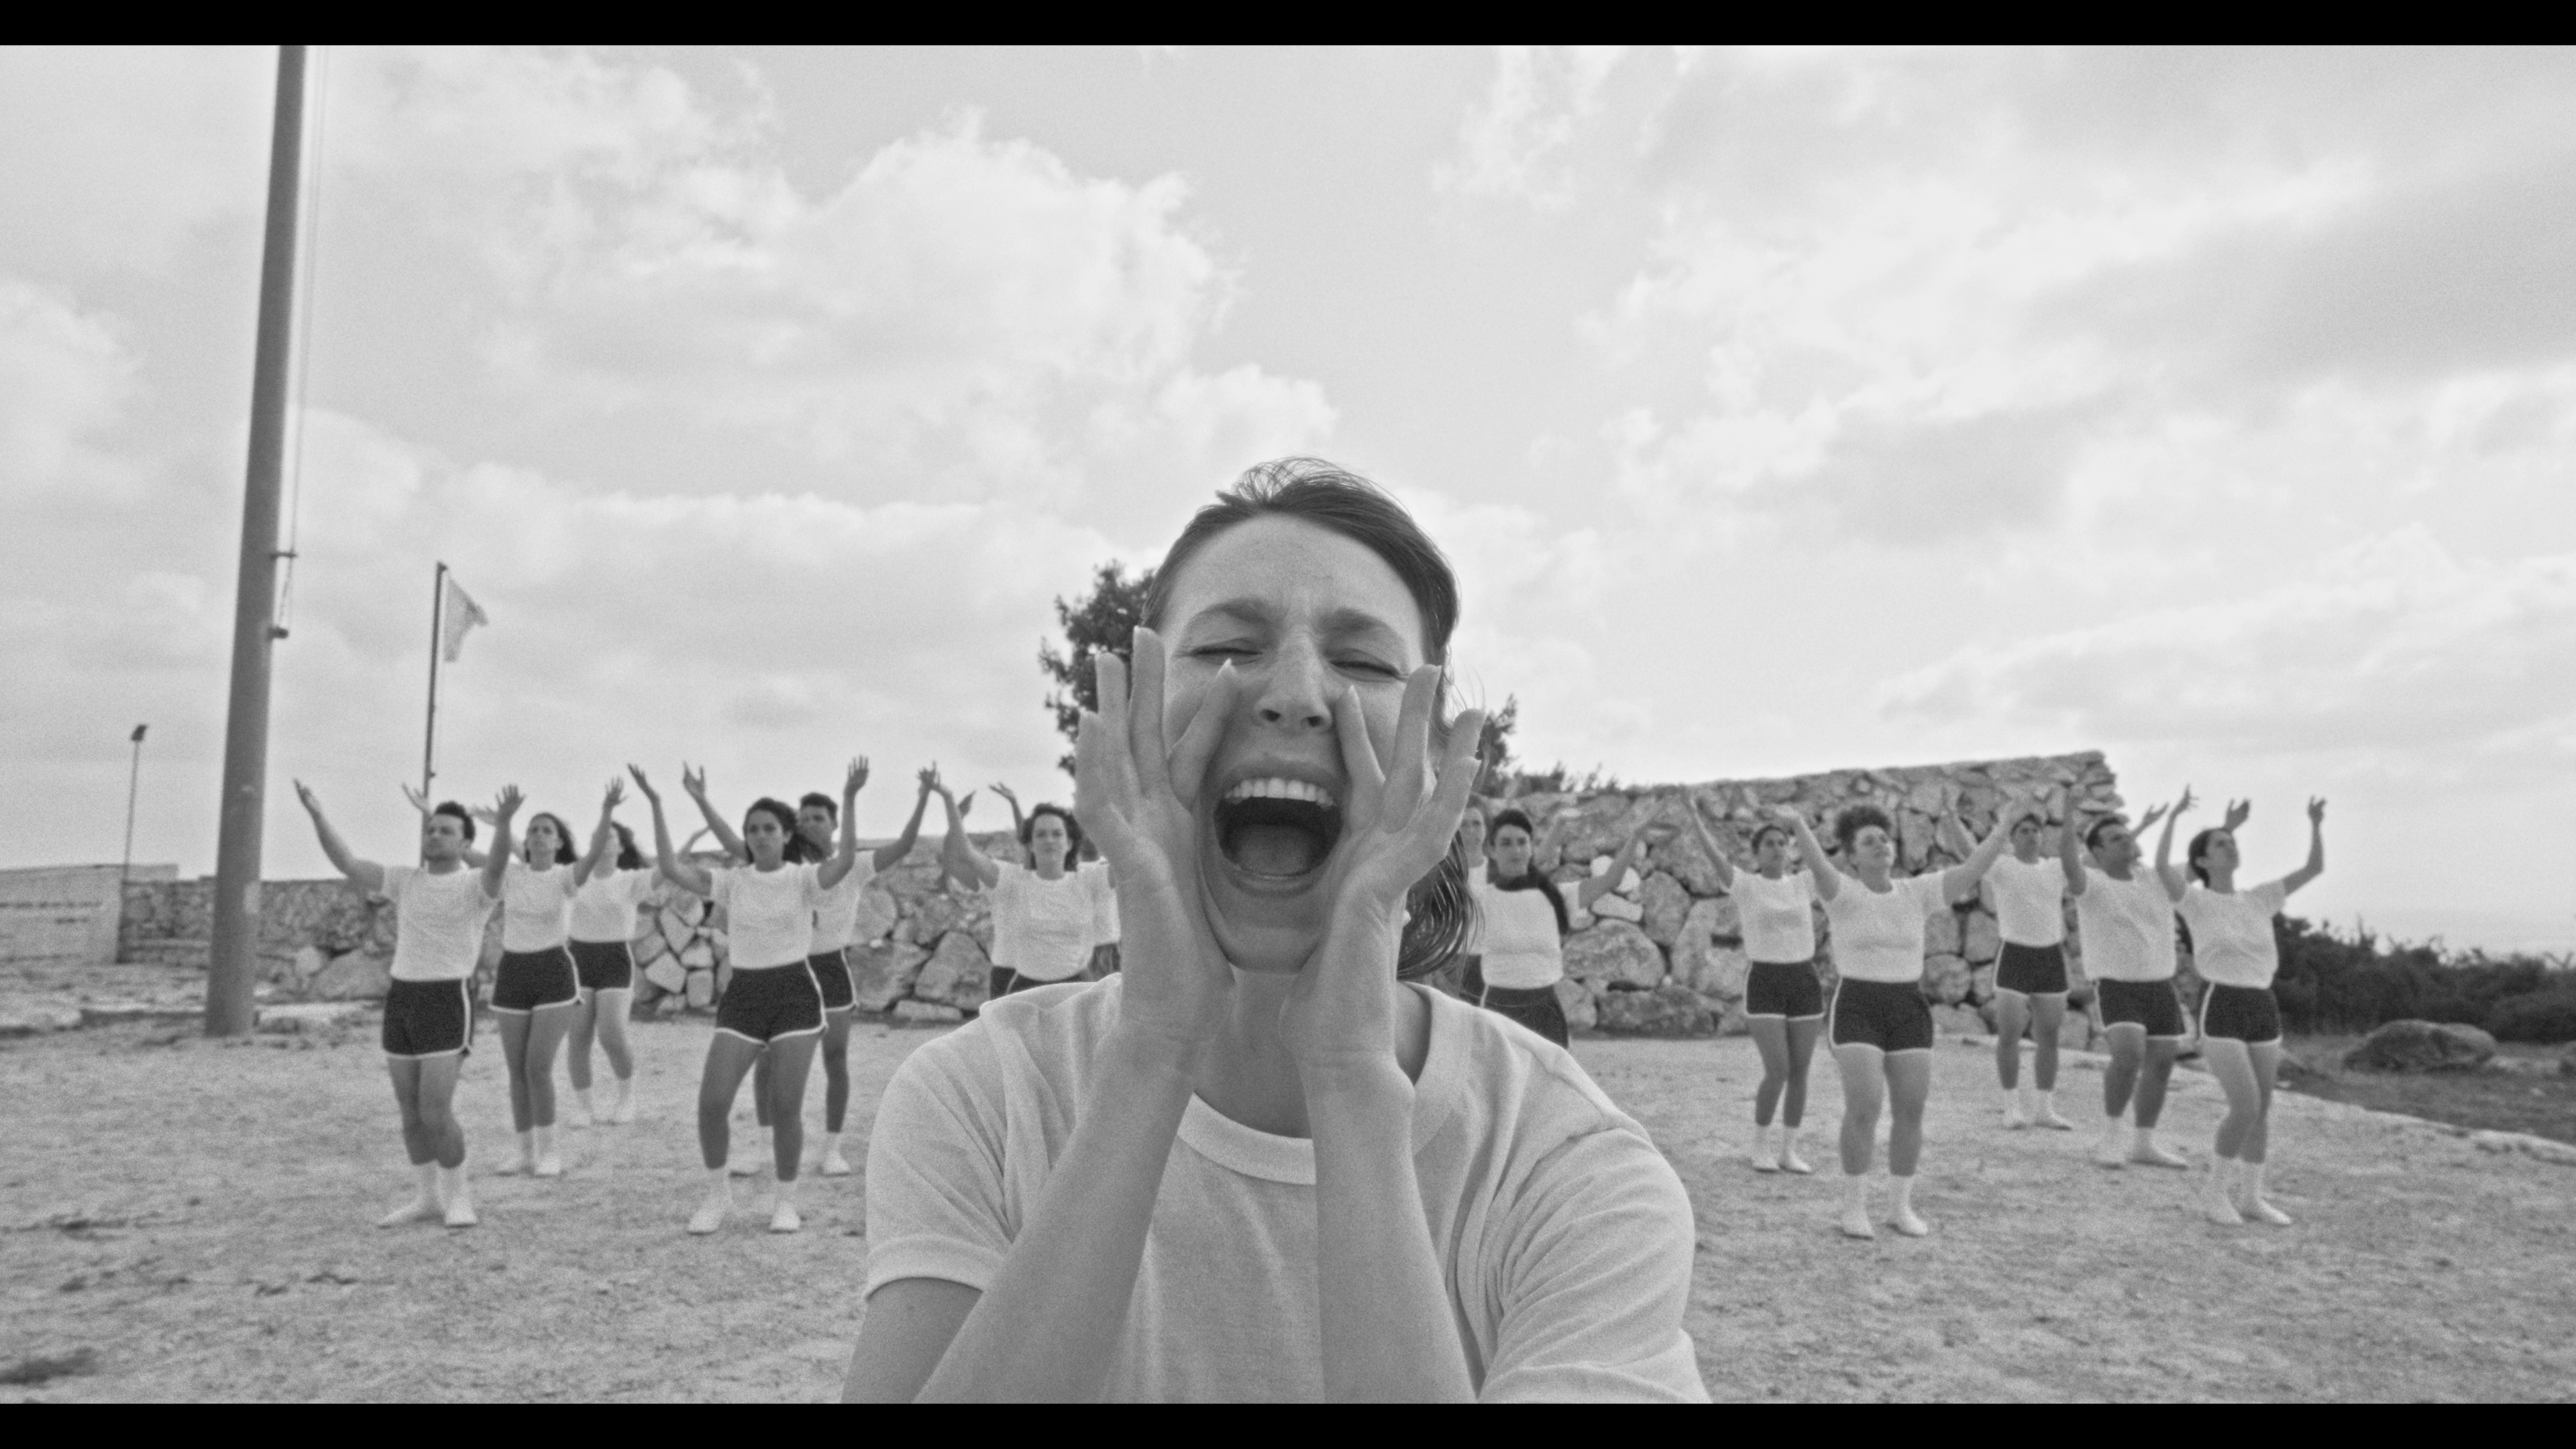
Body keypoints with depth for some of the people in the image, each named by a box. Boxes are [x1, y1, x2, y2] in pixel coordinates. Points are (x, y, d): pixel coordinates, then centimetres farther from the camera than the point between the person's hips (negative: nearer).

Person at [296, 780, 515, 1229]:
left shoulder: (475, 885, -8)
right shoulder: (404, 879, 10)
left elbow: (497, 867, -31)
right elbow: (347, 863, 2)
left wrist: (503, 823, -50)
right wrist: (316, 813, -10)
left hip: (449, 1003, -6)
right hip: (400, 1000, 6)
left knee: (435, 1113, -10)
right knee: (411, 1113, 10)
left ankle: (458, 1193, 9)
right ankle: (429, 1198, 23)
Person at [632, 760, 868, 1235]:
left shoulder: (803, 878, -3)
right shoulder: (731, 880, 4)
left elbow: (845, 861, -24)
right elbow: (670, 868, -7)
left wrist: (848, 799, -33)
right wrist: (655, 805, -12)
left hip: (796, 992, -2)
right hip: (743, 994, 3)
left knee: (786, 1105, -2)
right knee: (712, 1102, -5)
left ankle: (786, 1200, 18)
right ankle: (717, 1193, 18)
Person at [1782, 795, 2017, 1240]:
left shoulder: (1917, 891, 7)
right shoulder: (1843, 893, -6)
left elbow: (1972, 870, -1)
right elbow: (1819, 866, -27)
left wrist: (2002, 828, -12)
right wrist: (1798, 826, -46)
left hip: (1909, 1007, 4)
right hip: (1856, 1007, -4)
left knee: (1910, 1110, 4)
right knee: (1864, 1107, -10)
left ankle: (1903, 1207, 18)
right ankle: (1854, 1207, 4)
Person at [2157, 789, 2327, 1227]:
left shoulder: (2259, 899, 12)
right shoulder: (2195, 901, -4)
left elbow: (2314, 868, 9)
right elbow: (2162, 866, -24)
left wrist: (2316, 824, -4)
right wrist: (2174, 814, -20)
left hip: (2264, 1010, 6)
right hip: (2221, 1011, -6)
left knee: (2262, 1109, 10)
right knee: (2245, 1108, -13)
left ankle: (2250, 1196, 23)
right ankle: (2216, 1187, 6)